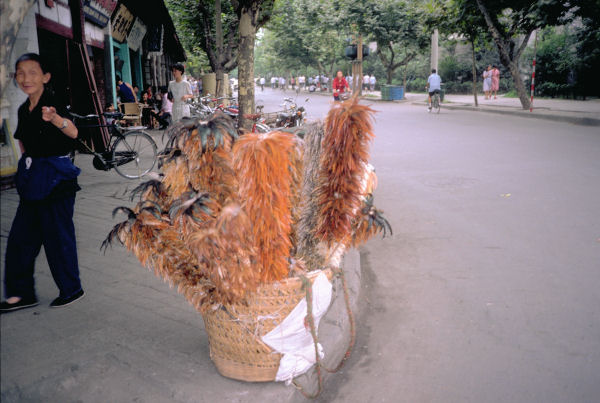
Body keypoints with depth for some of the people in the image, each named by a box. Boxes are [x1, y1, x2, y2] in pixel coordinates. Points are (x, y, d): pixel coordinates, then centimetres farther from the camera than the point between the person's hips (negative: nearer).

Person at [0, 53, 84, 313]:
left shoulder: (52, 103, -14)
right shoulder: (24, 110, 9)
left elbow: (73, 133, -34)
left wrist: (55, 119, -53)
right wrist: (29, 164, 13)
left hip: (56, 179, -8)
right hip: (32, 180, 8)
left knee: (58, 236, 0)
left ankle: (71, 289, 18)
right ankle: (22, 293, 24)